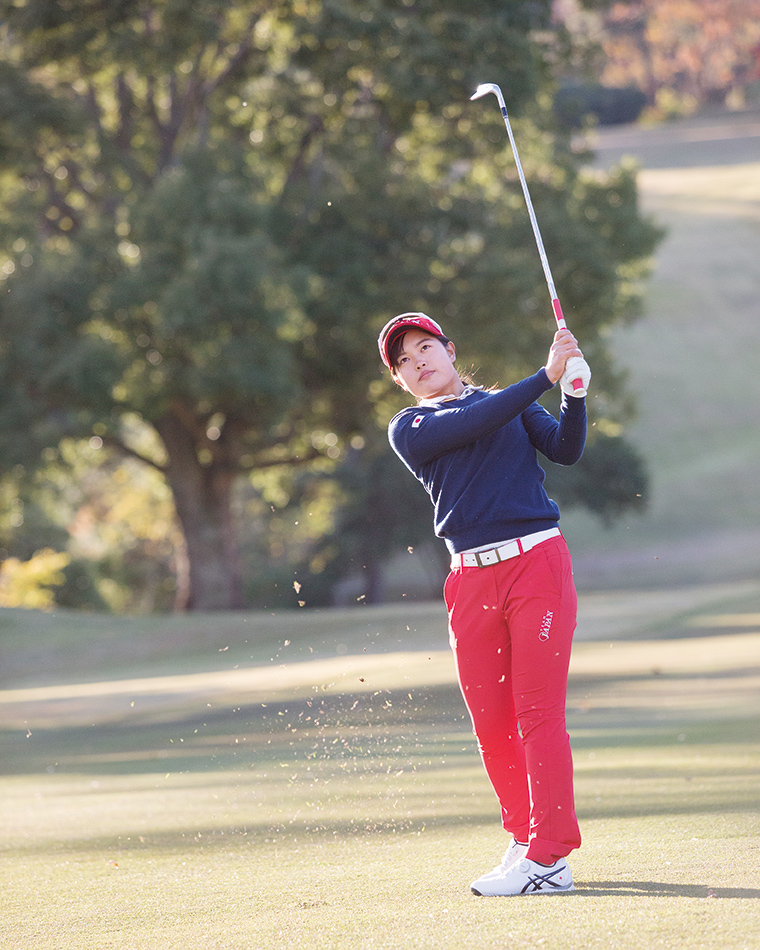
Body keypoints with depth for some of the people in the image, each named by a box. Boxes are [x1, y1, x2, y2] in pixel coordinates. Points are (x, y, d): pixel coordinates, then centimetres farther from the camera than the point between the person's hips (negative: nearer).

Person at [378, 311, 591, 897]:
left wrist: (575, 389, -15)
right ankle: (525, 838, 20)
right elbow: (470, 424, -8)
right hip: (473, 580, 2)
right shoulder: (410, 430, 10)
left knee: (538, 712, -10)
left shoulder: (512, 403, 15)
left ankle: (548, 857, -13)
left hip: (537, 563, -2)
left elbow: (566, 449, 1)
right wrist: (547, 376, -13)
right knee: (492, 724, 3)